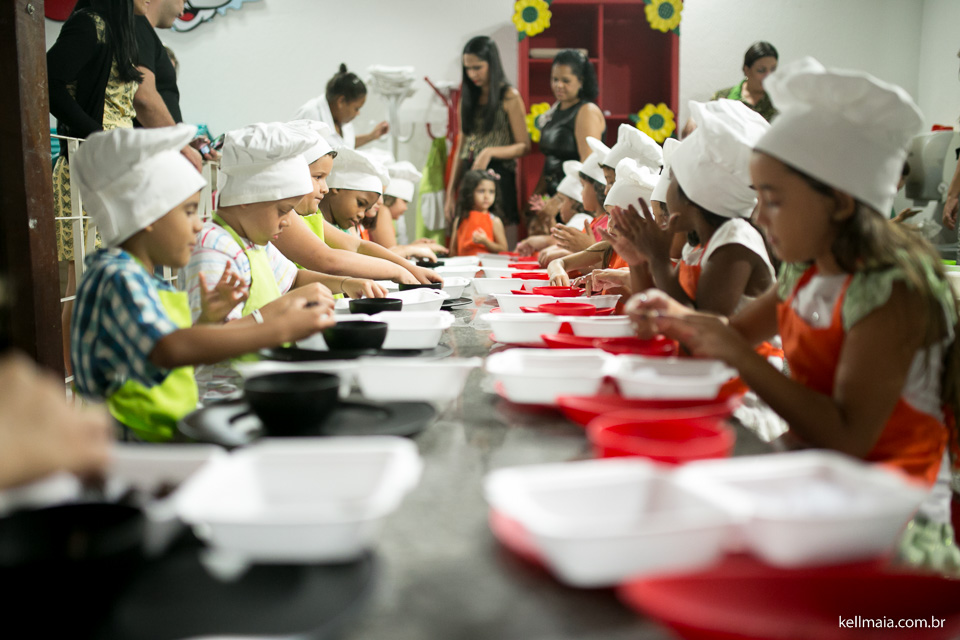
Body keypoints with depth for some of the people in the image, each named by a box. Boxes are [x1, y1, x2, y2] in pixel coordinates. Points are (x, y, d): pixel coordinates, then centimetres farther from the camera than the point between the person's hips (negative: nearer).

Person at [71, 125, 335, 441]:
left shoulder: (144, 280, 18)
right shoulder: (117, 278, -14)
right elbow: (169, 349, -33)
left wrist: (208, 320, 9)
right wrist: (281, 329, -32)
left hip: (174, 434, 9)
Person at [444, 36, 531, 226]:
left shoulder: (509, 97, -2)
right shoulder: (468, 97, 15)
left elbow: (524, 146, -5)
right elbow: (461, 148, 16)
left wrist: (489, 152, -20)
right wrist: (450, 193, 12)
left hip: (498, 176, -5)